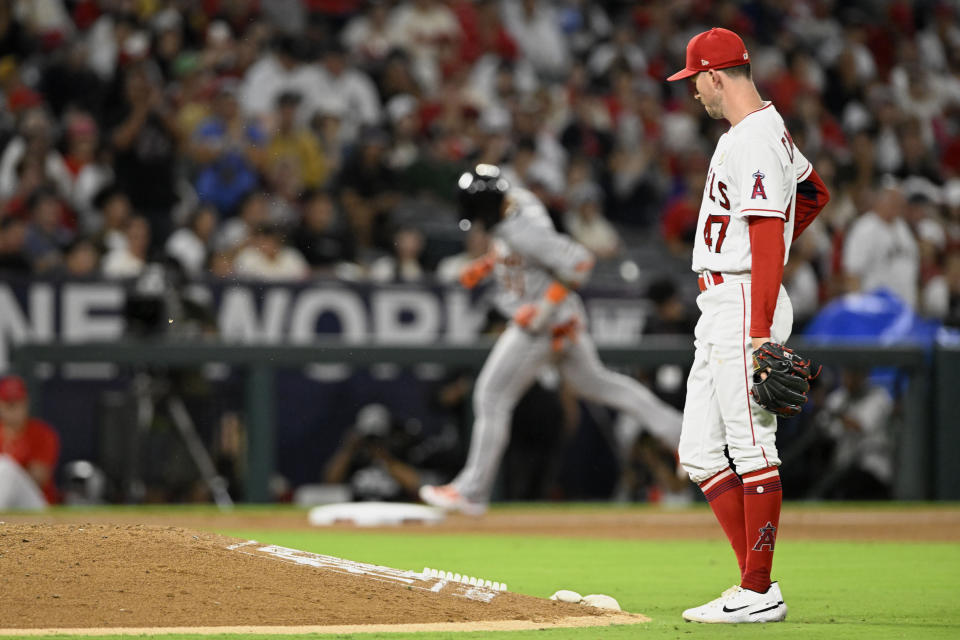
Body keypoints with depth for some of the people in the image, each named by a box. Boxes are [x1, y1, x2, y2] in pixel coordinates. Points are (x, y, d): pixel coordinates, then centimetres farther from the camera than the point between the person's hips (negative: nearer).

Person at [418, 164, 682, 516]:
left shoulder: (522, 231, -30)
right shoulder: (515, 199, -2)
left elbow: (579, 261, -31)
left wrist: (545, 307, -28)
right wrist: (485, 264, 8)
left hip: (542, 326, -10)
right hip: (565, 317, 10)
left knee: (492, 397, -2)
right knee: (594, 382, 22)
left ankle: (472, 491, 6)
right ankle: (678, 430, 23)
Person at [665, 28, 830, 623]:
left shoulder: (752, 143, -16)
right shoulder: (770, 129, 17)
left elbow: (768, 239, -23)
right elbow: (815, 193, 32)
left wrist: (760, 331, -27)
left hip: (745, 303, -11)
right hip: (719, 308, 11)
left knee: (752, 449, -7)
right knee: (700, 452, 10)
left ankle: (759, 593, -4)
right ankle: (755, 583, 10)